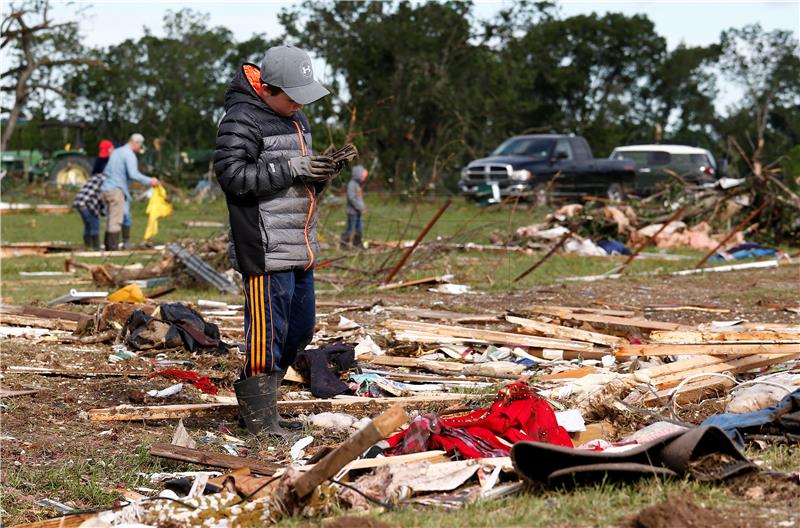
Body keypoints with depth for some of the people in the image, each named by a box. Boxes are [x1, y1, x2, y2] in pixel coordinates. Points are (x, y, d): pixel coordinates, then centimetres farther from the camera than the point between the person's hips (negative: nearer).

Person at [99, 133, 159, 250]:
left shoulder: (115, 152, 19)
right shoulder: (129, 155, -9)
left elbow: (107, 171, 26)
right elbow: (133, 174, -21)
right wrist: (150, 181, -14)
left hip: (105, 189, 9)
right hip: (116, 190, -9)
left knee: (110, 221, 12)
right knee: (116, 221, -8)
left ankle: (108, 248, 12)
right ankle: (113, 248, -10)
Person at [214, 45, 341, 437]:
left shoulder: (295, 118, 18)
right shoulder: (241, 120, -12)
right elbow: (232, 175, -21)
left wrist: (320, 175, 3)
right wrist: (291, 169, -21)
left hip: (300, 248, 10)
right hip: (264, 249, -10)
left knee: (301, 327, 15)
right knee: (268, 329, -6)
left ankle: (259, 401, 27)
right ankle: (259, 417, 4)